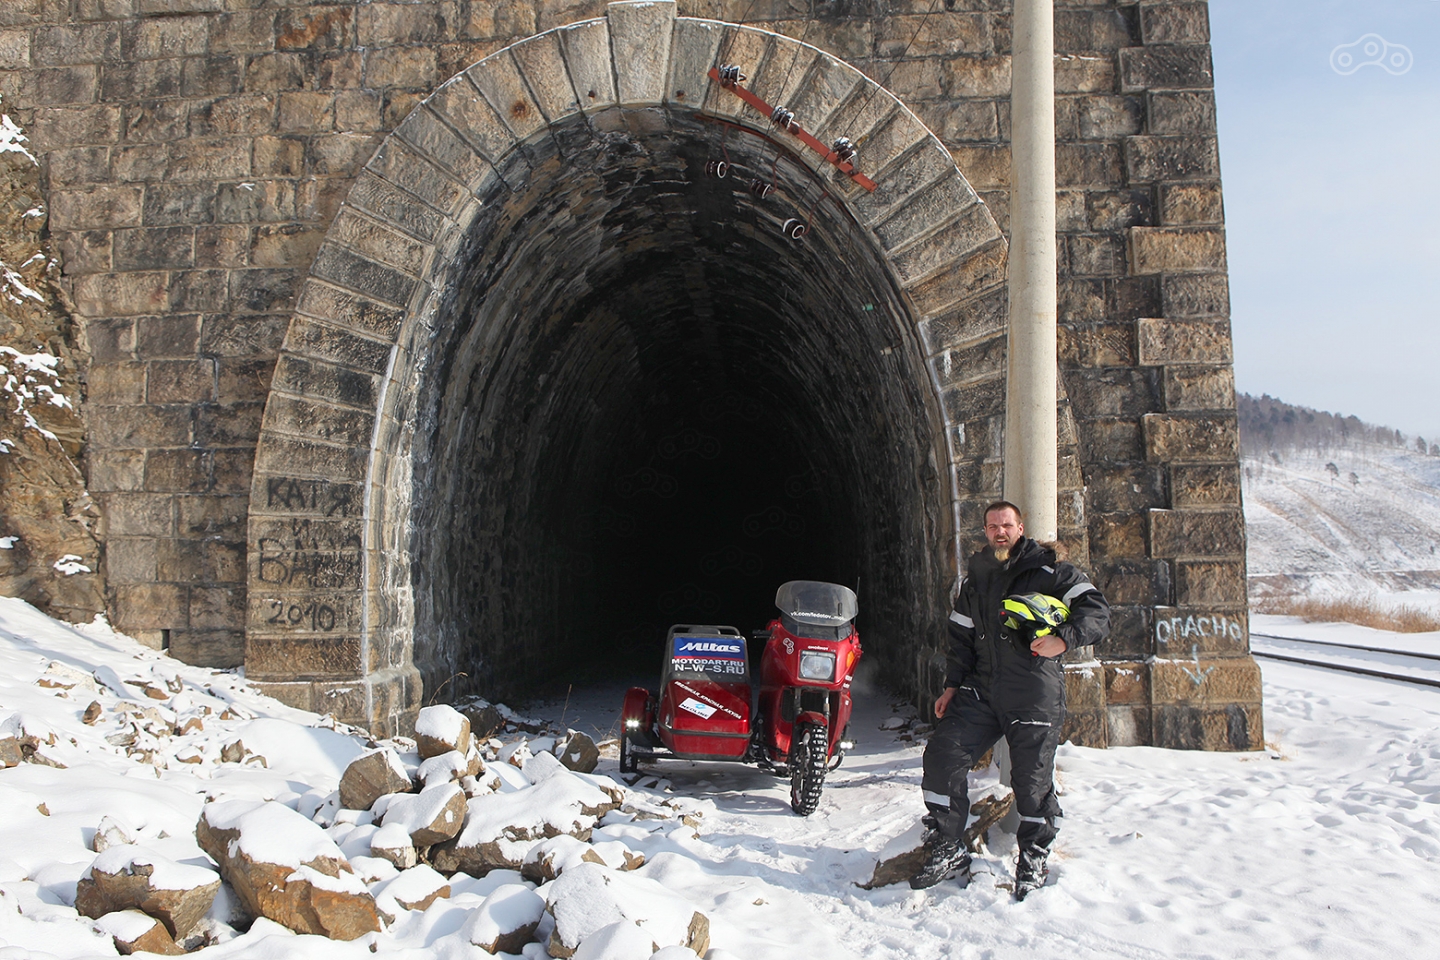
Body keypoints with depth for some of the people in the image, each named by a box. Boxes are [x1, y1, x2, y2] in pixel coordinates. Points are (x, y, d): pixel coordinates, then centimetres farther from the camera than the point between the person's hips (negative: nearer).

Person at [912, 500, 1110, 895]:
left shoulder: (1047, 568, -2)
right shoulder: (974, 576, 15)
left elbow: (1097, 610, -8)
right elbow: (961, 635, 20)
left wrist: (1063, 639, -24)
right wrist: (953, 684, 12)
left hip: (1035, 694, -5)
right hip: (981, 689, 5)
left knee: (1032, 781, 0)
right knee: (941, 756, -5)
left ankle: (1033, 862, 23)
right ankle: (948, 852, 8)